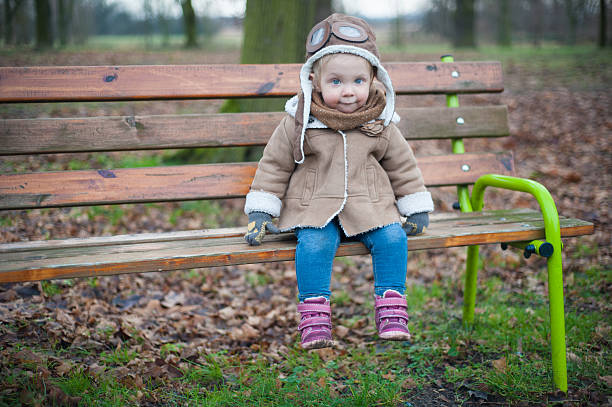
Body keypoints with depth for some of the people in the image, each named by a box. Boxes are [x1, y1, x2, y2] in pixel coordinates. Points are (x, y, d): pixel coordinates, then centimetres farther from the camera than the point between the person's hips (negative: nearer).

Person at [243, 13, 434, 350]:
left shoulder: (381, 125, 2)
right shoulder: (298, 123, -4)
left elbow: (402, 166, 14)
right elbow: (274, 165, 4)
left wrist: (417, 209, 14)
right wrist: (260, 212, 1)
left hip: (369, 207, 2)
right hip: (315, 208, -2)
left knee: (392, 237, -23)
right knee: (314, 243, -30)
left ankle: (391, 310, -11)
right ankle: (314, 315, -21)